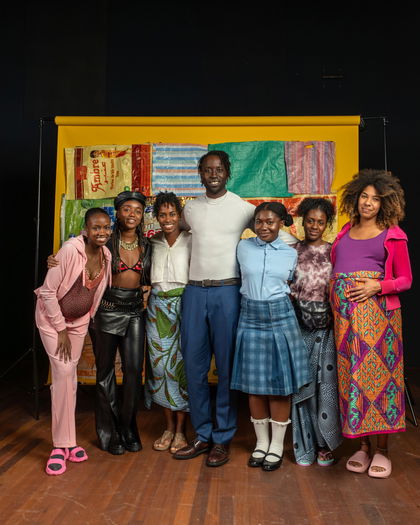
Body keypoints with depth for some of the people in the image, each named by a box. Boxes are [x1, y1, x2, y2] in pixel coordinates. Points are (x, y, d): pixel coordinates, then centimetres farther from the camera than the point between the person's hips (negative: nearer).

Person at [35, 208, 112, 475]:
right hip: (52, 318, -5)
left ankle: (68, 441, 21)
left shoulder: (106, 254, -8)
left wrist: (88, 319, 3)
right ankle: (61, 445, 1)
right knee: (64, 372, -12)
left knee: (70, 376, 10)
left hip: (79, 320, 5)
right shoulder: (70, 250, -26)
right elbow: (48, 291, -21)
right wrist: (61, 329, -17)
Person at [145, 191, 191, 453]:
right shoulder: (153, 242, 9)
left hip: (183, 305, -4)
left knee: (182, 364, -1)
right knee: (160, 363, 5)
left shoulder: (190, 240, -3)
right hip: (158, 307, 4)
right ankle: (169, 427, 19)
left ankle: (181, 429, 13)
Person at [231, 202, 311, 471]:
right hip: (251, 317, 1)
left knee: (280, 383, 3)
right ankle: (261, 442, 24)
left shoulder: (290, 253, 3)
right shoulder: (244, 247, 3)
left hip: (280, 317, -1)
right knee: (254, 382, 7)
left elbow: (289, 285, 13)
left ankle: (277, 445, 19)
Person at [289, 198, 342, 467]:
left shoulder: (334, 252, 3)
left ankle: (325, 443, 20)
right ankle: (305, 444, 19)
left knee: (326, 384, 4)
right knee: (301, 384, 5)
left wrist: (336, 321, -8)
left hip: (326, 327, 0)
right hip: (299, 326, 1)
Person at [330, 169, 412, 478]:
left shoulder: (392, 235, 4)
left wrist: (377, 286, -14)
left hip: (377, 313, -4)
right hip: (345, 316, 4)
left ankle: (382, 450, 12)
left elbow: (405, 280, 3)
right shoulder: (345, 232, 16)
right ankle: (363, 446, 18)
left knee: (378, 372, -1)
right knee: (351, 376, 5)